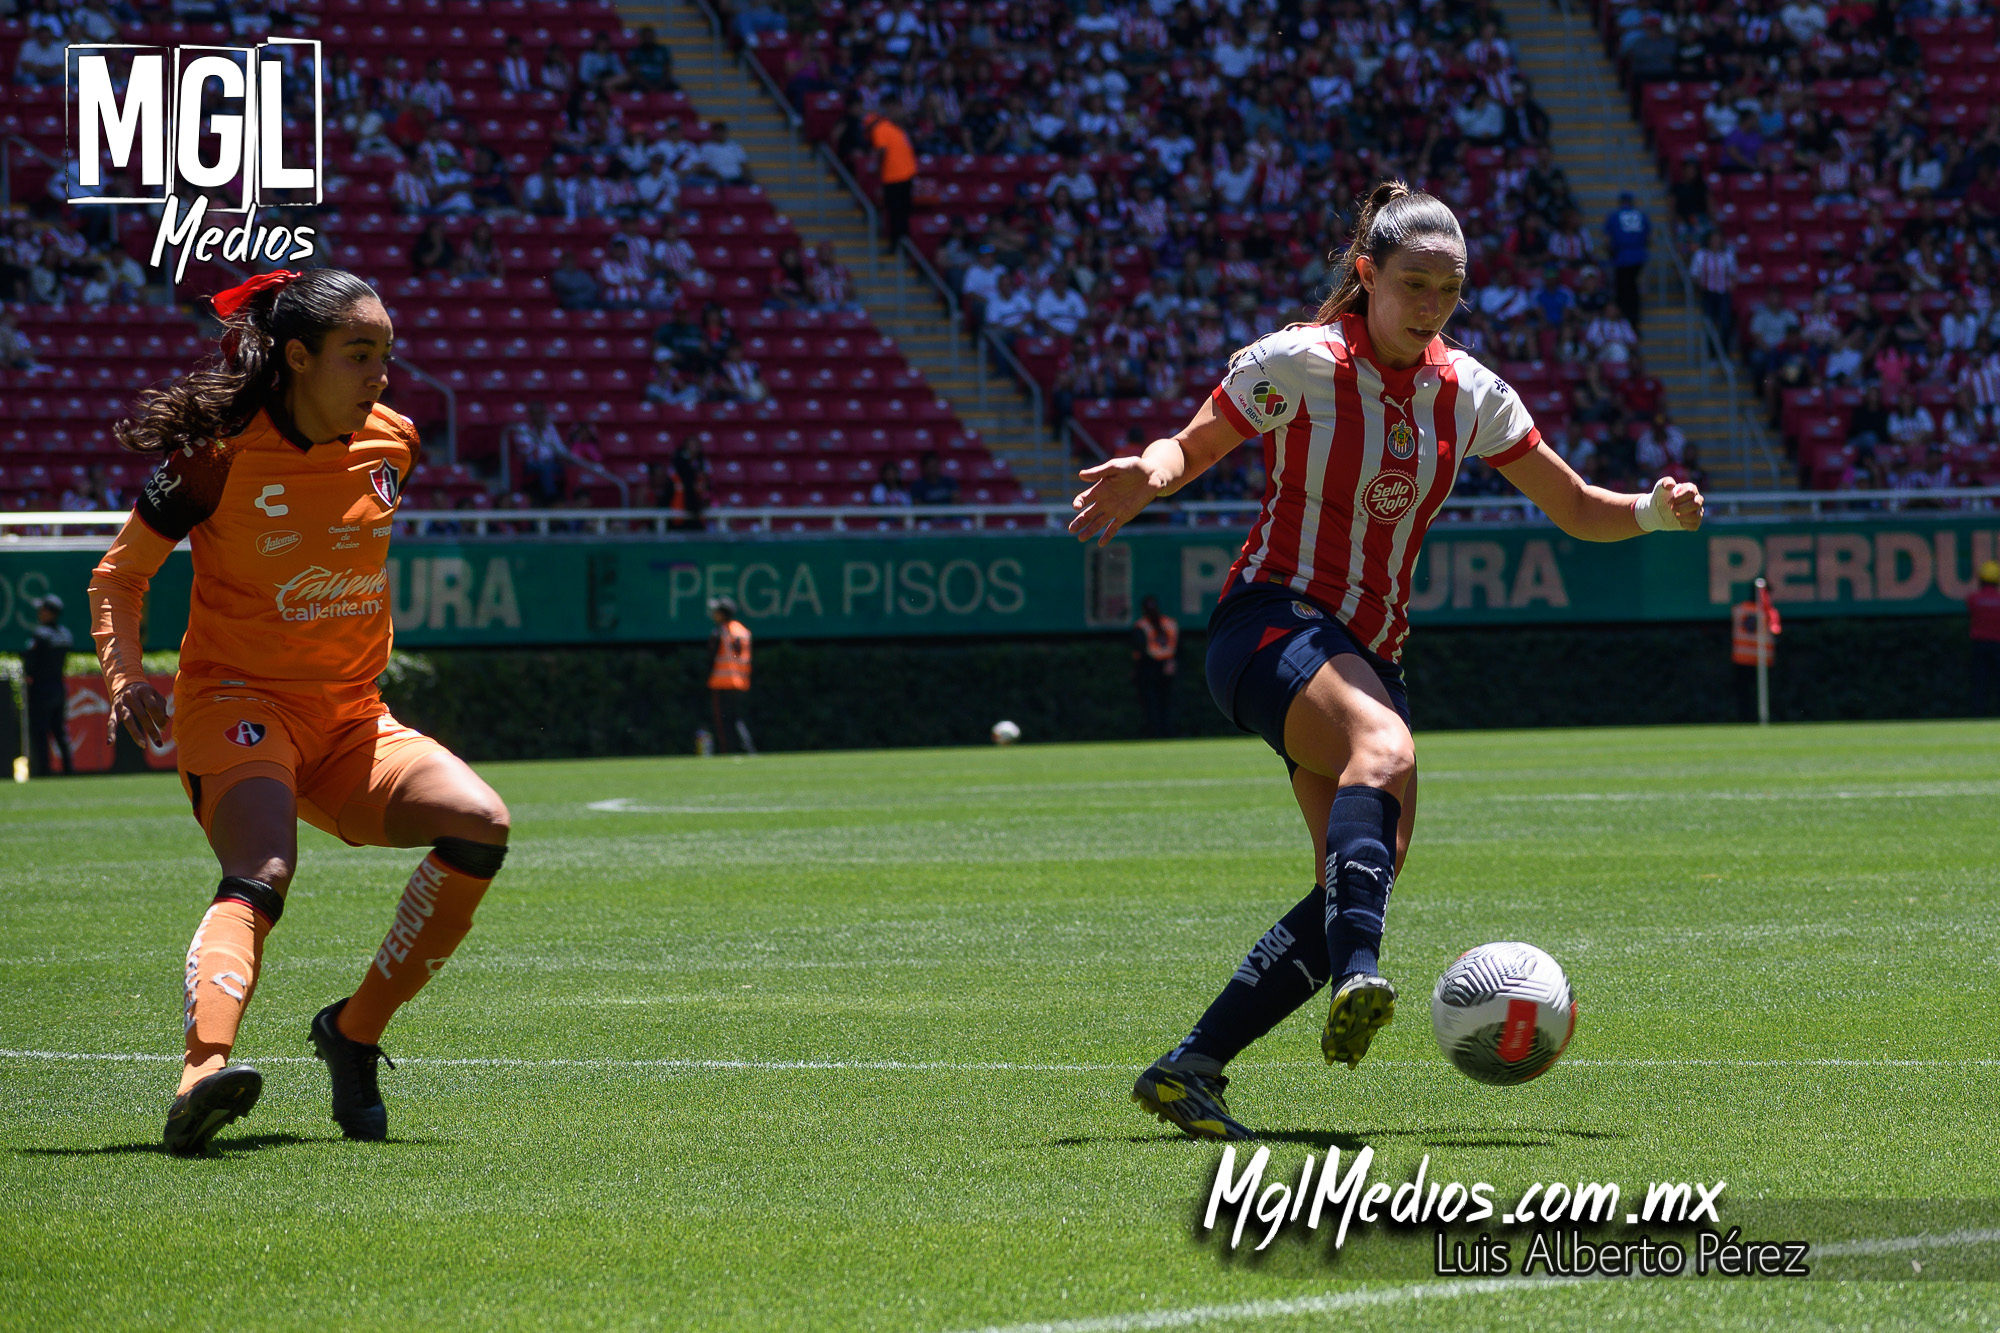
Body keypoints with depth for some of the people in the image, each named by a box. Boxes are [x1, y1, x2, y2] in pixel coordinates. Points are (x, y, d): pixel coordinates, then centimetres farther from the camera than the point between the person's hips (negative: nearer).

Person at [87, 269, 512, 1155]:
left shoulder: (390, 443, 4)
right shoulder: (223, 452, -11)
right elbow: (120, 574, -1)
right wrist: (125, 676, -17)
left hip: (350, 718, 6)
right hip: (237, 705, -6)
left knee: (479, 824, -18)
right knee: (261, 872, -34)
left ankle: (355, 1032, -5)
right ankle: (202, 1072, -56)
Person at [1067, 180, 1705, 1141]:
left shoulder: (1469, 393, 7)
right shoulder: (1300, 364, -6)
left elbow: (1578, 510, 12)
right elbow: (1192, 447, 3)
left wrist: (1654, 511, -8)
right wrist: (1147, 475, -20)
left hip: (1366, 655, 6)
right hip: (1271, 621, -6)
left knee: (1363, 874, -8)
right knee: (1387, 748, -37)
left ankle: (1189, 1071, -2)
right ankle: (1356, 976, -54)